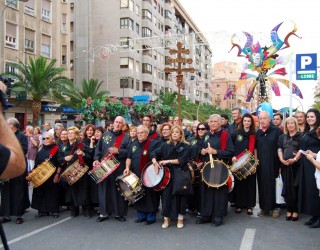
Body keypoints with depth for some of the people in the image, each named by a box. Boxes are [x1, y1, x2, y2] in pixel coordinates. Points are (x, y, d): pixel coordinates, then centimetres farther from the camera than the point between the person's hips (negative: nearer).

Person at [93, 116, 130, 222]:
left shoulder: (126, 138, 4)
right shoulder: (105, 134, 13)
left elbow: (129, 151, -6)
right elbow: (98, 148, 12)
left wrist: (117, 151, -17)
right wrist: (96, 159, -1)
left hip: (119, 168, -2)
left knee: (118, 189, 1)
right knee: (104, 189, 5)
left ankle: (119, 213, 13)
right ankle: (104, 212, 15)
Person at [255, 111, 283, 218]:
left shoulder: (276, 131, -4)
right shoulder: (258, 132, 11)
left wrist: (280, 163, -10)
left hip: (273, 164, -4)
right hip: (261, 164, 4)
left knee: (272, 185, 0)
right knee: (262, 185, 7)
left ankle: (274, 207, 12)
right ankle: (264, 207, 18)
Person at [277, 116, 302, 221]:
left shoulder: (300, 136, 3)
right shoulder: (282, 137, 17)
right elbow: (280, 149, 13)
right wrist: (281, 159, -3)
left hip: (296, 165, -4)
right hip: (285, 165, 4)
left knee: (296, 188, -3)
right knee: (287, 188, 5)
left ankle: (295, 211, 5)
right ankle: (289, 210, 13)